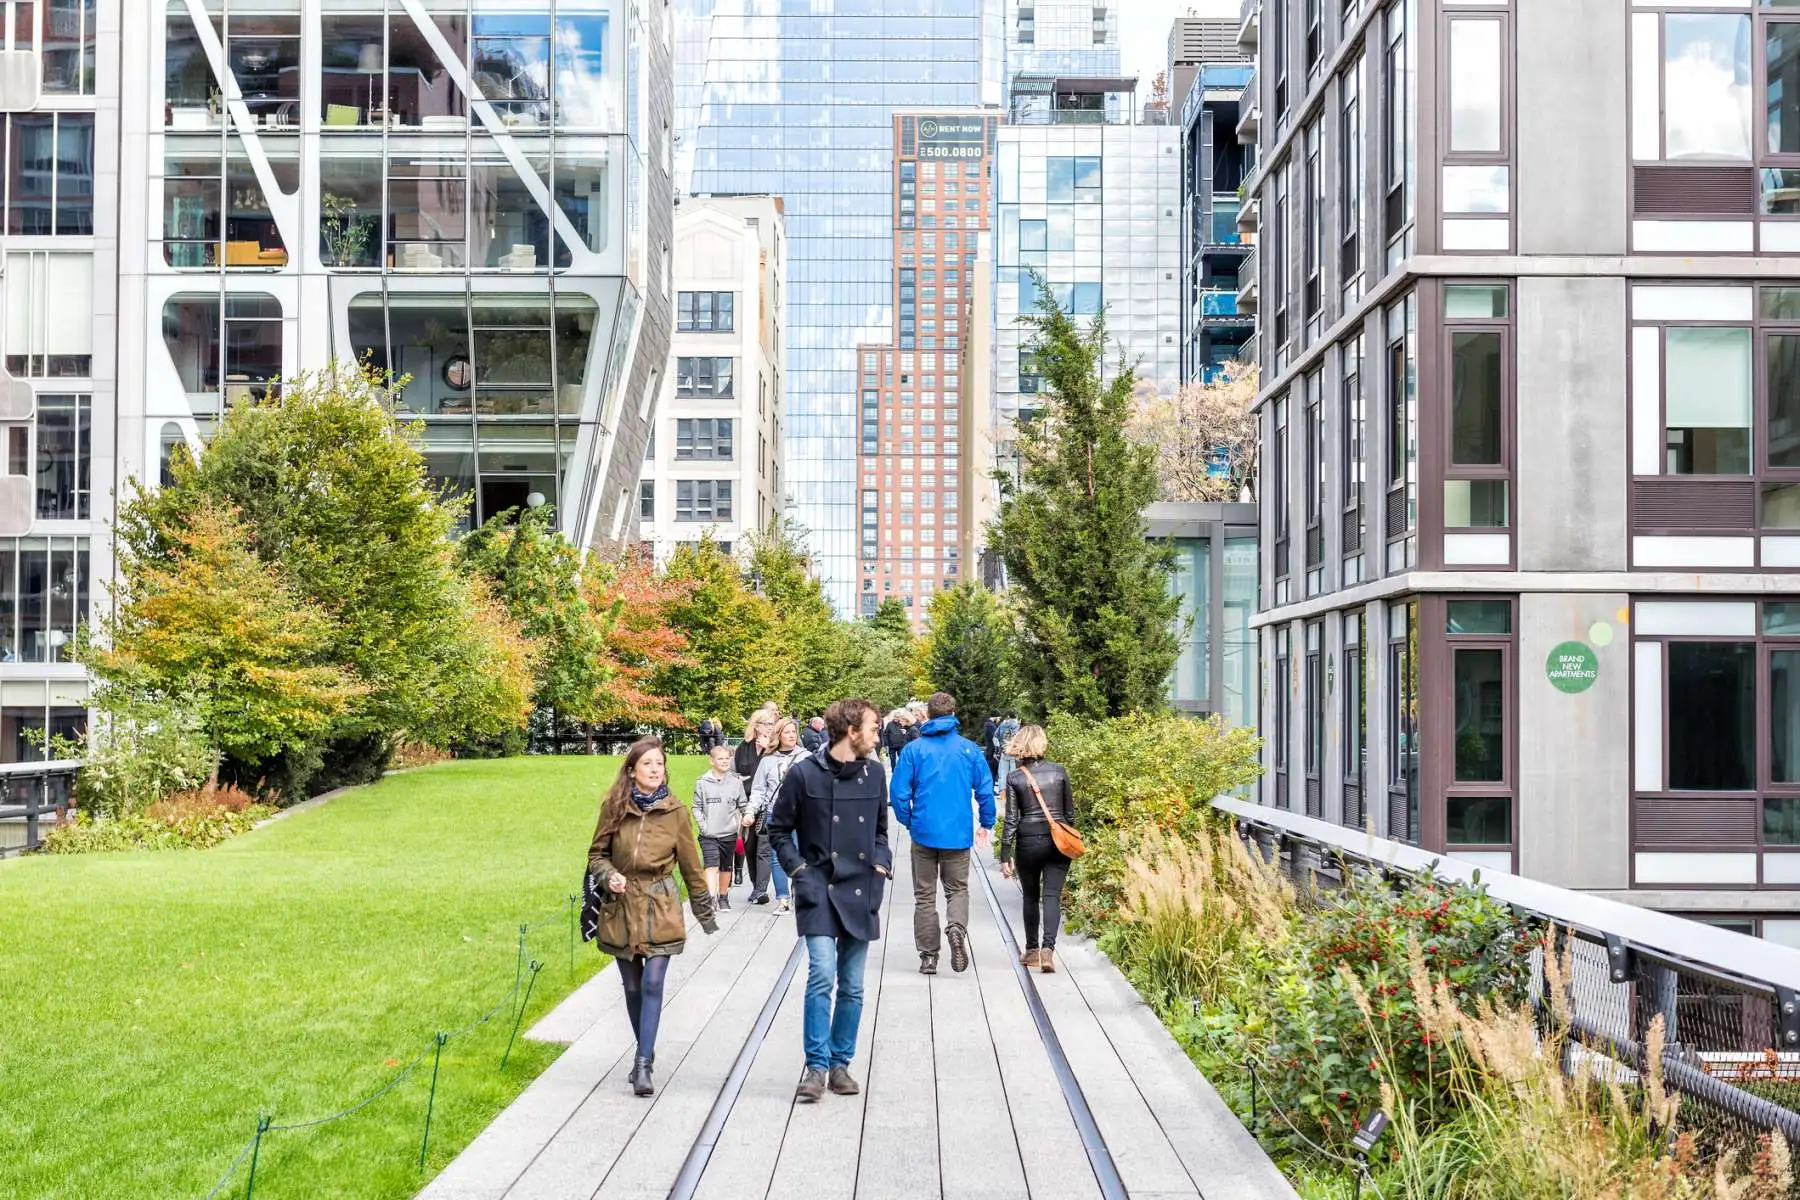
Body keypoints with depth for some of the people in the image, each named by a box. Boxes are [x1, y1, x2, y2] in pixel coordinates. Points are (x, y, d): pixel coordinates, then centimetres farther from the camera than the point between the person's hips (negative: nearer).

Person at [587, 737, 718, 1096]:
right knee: (632, 988, 11)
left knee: (652, 984, -12)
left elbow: (690, 865, 5)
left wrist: (706, 914, 11)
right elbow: (596, 854, 8)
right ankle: (645, 1051, 30)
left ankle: (643, 1064, -10)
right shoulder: (614, 807, -3)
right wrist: (609, 875, -14)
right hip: (621, 908, 2)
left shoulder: (675, 812, -3)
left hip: (660, 909, -1)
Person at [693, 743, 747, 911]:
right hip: (709, 835, -2)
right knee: (711, 866, -16)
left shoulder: (736, 782, 1)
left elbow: (743, 805, 10)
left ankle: (723, 896, 30)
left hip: (729, 834, 2)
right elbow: (697, 807, 1)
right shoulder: (702, 782, -2)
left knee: (726, 867, 14)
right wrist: (703, 825, -8)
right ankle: (711, 898, -22)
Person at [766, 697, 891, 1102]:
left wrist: (881, 864, 4)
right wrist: (798, 869, -6)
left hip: (860, 893, 4)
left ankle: (840, 1064, 20)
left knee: (852, 985, 8)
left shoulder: (875, 774, 5)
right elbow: (778, 829, 3)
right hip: (818, 890, -4)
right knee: (822, 974, -16)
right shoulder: (804, 774, -7)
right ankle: (816, 1067, -5)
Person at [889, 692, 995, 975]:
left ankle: (928, 957, 10)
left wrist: (908, 822, 11)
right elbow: (986, 789, -1)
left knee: (925, 895, 11)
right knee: (957, 889, 14)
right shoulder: (970, 749, -2)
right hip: (958, 834, 0)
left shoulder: (914, 750, -4)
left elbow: (899, 792, -6)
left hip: (924, 832, 0)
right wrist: (986, 824, 13)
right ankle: (957, 928, -16)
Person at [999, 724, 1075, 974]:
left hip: (1029, 841, -1)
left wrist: (1006, 855, -1)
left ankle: (1032, 950, 22)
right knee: (1052, 896, 0)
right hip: (1058, 840, 1)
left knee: (1031, 897, 15)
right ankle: (1048, 948, -17)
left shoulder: (1015, 778, -4)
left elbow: (1011, 819, -5)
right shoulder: (1059, 772, 1)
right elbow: (1070, 812, 8)